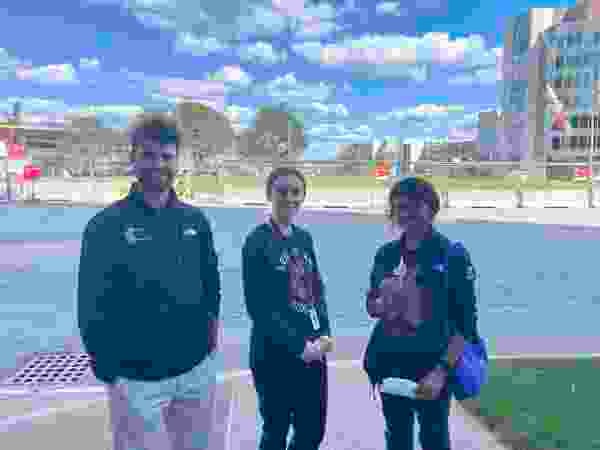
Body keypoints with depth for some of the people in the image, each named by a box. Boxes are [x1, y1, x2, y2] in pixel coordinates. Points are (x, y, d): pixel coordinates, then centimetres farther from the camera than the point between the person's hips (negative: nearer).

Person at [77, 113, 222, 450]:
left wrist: (211, 333, 7)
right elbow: (92, 310, -8)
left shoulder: (196, 220, 2)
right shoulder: (106, 226, -10)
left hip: (199, 370, 4)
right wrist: (110, 375, -7)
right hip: (136, 378, -4)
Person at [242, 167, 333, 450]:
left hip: (313, 352, 6)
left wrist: (325, 333, -3)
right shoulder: (257, 241, -10)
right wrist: (298, 345, -14)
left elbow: (317, 290, 11)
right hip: (275, 354, -6)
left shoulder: (304, 238, 8)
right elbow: (258, 306, -13)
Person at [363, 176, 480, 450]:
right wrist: (383, 303, -9)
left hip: (431, 366, -4)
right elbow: (371, 305, 14)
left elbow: (466, 322, -11)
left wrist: (442, 370, -18)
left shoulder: (452, 254, -9)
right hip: (390, 364, 4)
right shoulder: (386, 254, 4)